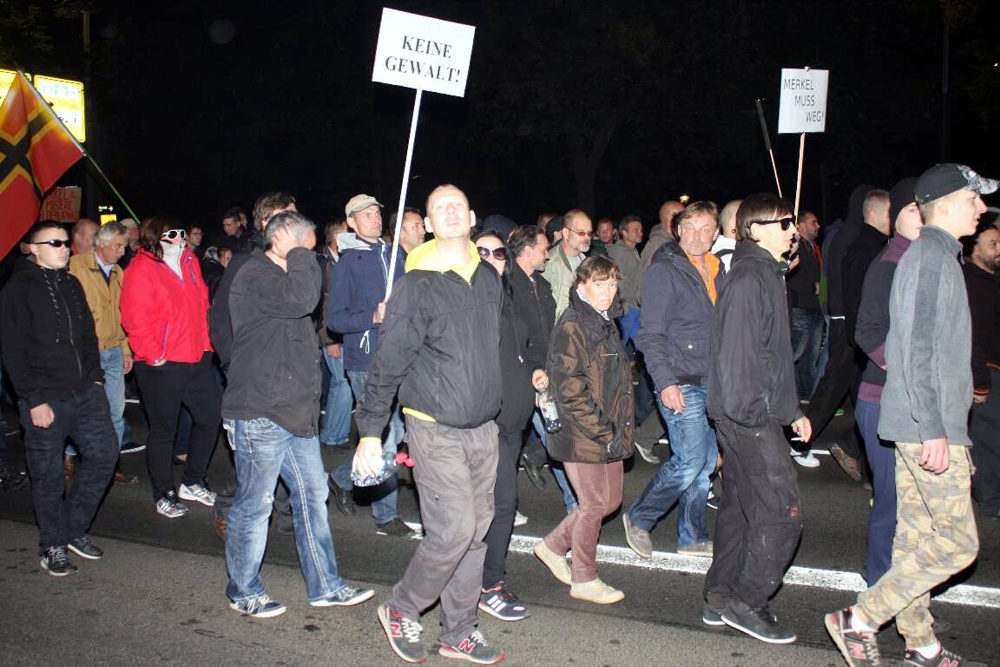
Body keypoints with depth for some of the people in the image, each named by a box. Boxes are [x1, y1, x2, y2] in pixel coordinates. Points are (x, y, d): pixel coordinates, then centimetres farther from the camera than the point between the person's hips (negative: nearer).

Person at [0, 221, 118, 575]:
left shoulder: (71, 284, 14)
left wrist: (96, 378, 11)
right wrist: (33, 400, -14)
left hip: (86, 392, 6)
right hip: (46, 400, -6)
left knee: (104, 453, 6)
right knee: (48, 476, 3)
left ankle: (74, 528, 24)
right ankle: (53, 546, 20)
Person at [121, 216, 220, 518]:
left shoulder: (189, 261, 10)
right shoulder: (141, 269, -13)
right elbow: (135, 319, -18)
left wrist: (205, 341, 13)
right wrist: (153, 355, -18)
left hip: (198, 357, 8)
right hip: (162, 365, -7)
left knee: (210, 418, 13)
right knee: (163, 430, 6)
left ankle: (192, 482, 31)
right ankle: (163, 495, 21)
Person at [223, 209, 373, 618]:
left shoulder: (283, 275, 19)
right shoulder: (255, 276, -13)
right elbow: (301, 299, -30)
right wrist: (300, 254, -16)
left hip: (295, 412, 9)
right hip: (259, 415, -9)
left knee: (312, 497, 12)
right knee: (254, 504, 4)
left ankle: (325, 586, 22)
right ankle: (243, 592, 22)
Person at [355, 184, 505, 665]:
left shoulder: (490, 279, 7)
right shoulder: (417, 285, -10)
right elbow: (388, 363, -9)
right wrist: (370, 431, -9)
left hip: (483, 429, 6)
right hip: (436, 429, -6)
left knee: (476, 531, 10)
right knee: (454, 529, -10)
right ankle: (400, 610, 16)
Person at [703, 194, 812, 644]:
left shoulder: (764, 274, 18)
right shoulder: (750, 278, -15)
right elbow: (739, 353, -22)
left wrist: (791, 408, 22)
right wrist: (751, 410, -22)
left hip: (749, 415, 11)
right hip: (749, 416, -11)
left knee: (740, 506, 15)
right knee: (782, 511, -6)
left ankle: (720, 598, 25)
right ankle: (746, 602, 5)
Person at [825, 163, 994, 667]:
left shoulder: (934, 254, 18)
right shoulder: (932, 256, -13)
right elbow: (918, 349, -20)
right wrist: (933, 429, -22)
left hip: (919, 422, 10)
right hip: (930, 424, -10)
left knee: (916, 535, 14)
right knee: (958, 542, -5)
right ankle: (858, 620, 0)